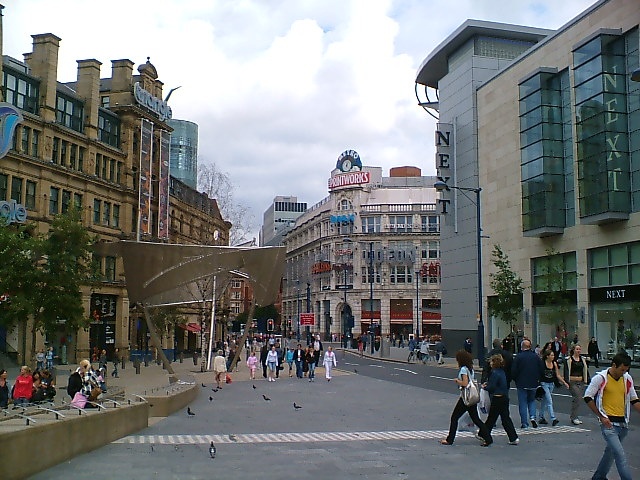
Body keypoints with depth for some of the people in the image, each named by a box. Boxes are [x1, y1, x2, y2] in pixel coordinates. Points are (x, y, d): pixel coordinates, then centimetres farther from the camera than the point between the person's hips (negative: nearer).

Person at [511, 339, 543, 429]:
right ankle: (533, 417, -1)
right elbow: (541, 370, 6)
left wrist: (515, 380, 7)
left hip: (522, 384, -3)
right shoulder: (536, 357, 1)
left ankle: (524, 423, 3)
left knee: (523, 403, 3)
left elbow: (513, 371, -10)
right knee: (532, 401, 19)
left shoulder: (518, 357, -10)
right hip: (533, 384, 3)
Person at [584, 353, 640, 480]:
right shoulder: (600, 378, -9)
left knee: (611, 451, 18)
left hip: (623, 423, 6)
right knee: (620, 454, -15)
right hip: (608, 423, -6)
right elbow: (588, 398, -7)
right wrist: (601, 416, -10)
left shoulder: (627, 379, 8)